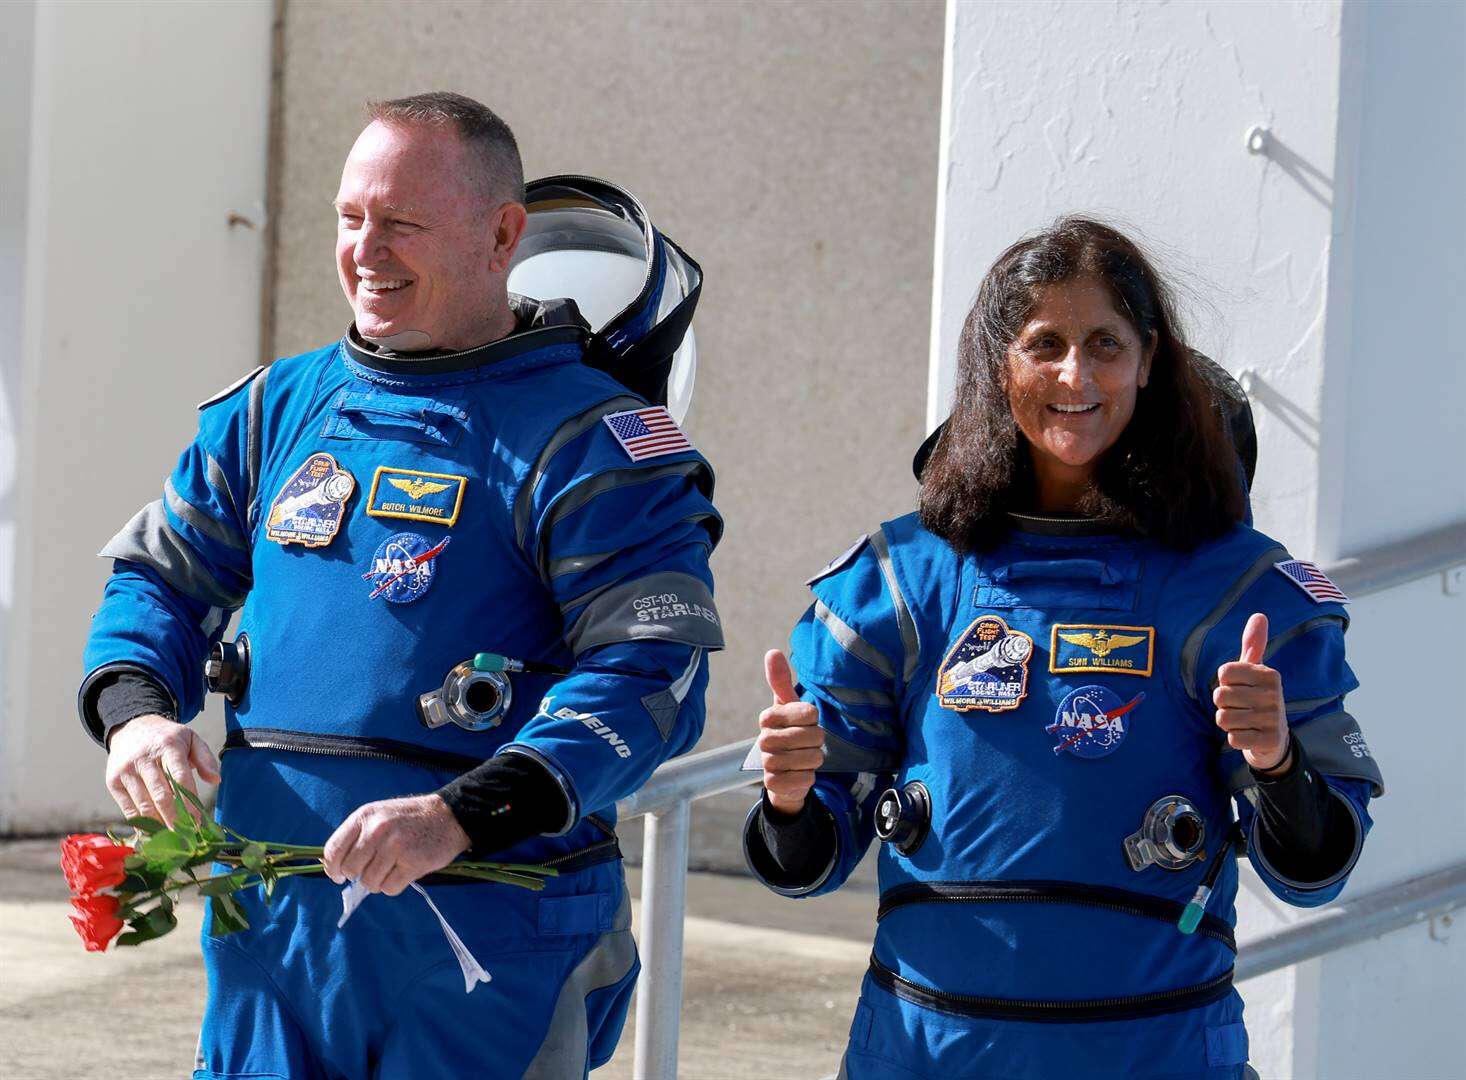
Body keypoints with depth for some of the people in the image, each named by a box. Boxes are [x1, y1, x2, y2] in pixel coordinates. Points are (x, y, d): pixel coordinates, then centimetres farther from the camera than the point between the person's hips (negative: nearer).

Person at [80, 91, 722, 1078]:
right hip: (270, 929, 5)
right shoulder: (278, 409, 13)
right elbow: (163, 577, 19)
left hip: (481, 942, -5)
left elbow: (652, 676, -16)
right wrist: (136, 709, -4)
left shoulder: (584, 438, -7)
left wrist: (464, 815, -28)